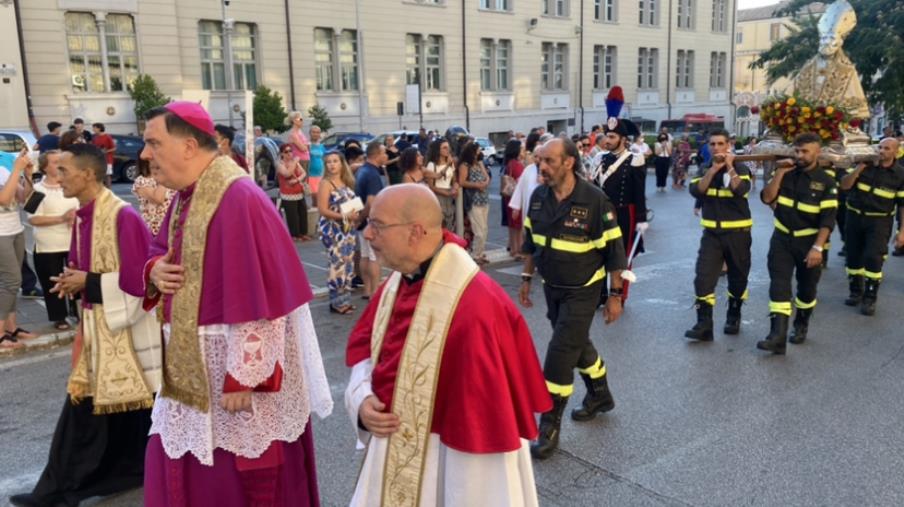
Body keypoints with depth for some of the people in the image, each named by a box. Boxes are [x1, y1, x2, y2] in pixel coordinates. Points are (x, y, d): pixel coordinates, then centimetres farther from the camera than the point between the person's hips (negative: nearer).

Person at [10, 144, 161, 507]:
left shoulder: (123, 217, -21)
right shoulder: (81, 217, 7)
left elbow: (137, 279, -23)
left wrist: (87, 283, -15)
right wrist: (74, 281, -1)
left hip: (127, 327, -8)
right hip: (96, 325, 8)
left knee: (134, 404, 7)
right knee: (85, 403, 13)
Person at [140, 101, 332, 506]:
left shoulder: (239, 199, -22)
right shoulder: (185, 196, 7)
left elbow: (256, 298, -24)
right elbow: (161, 250, 21)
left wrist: (242, 376, -22)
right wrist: (154, 269, -4)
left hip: (233, 364, -9)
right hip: (189, 365, 9)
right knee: (184, 474, 20)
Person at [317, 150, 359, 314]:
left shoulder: (347, 182, 10)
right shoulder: (326, 184, -10)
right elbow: (322, 210, -16)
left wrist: (355, 216, 1)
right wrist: (344, 216, -22)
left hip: (348, 228, 7)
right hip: (332, 229, -7)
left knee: (348, 264, 10)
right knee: (338, 264, -7)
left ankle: (344, 299, 20)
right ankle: (337, 302, 2)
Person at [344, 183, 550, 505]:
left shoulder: (474, 310, -30)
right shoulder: (397, 282, -3)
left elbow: (485, 419, -26)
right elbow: (363, 345, 10)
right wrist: (362, 398, -9)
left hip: (449, 471, -7)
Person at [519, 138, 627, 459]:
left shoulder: (595, 200, -21)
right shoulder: (538, 197, -4)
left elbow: (613, 251, -15)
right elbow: (531, 241, 9)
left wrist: (615, 295, -13)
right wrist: (526, 278, 11)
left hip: (582, 291, -6)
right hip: (551, 288, 6)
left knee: (560, 353, -7)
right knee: (577, 344, 20)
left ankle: (550, 424, 7)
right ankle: (600, 396, 43)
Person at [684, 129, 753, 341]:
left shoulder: (740, 168, -2)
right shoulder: (704, 169, 6)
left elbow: (740, 190, -23)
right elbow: (696, 191, -12)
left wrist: (730, 167, -17)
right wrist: (713, 169, -17)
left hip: (737, 232, -1)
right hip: (711, 232, 1)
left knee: (737, 278, 11)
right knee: (703, 277, -11)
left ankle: (734, 317, 31)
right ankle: (704, 324, -10)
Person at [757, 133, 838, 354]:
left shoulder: (826, 182, -7)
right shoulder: (786, 174, 3)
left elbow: (827, 219, -12)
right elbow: (766, 198, -9)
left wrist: (817, 247, -21)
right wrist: (779, 173, -15)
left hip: (808, 242, -1)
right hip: (781, 239, 2)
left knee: (807, 288, 13)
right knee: (779, 286, -9)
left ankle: (801, 325, 37)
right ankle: (777, 336, -14)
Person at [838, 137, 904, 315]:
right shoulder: (865, 165, -1)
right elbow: (844, 185, -7)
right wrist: (860, 167, -20)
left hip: (879, 221, -2)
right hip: (854, 217, 3)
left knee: (873, 258, -12)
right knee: (853, 257, 8)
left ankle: (870, 298, 1)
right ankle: (856, 291, 26)